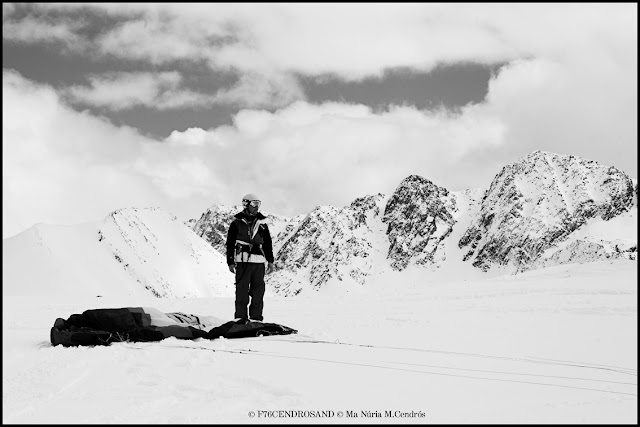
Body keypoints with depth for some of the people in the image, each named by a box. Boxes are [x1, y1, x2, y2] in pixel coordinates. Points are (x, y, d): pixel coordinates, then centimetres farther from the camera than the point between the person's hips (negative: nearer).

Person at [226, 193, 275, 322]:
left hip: (259, 262, 4)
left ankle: (256, 318, 9)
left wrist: (270, 260, 13)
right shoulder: (237, 223, 3)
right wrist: (230, 262, -1)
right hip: (243, 261, -3)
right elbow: (230, 243, 4)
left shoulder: (262, 223, 14)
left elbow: (268, 243, 18)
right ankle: (241, 318, 2)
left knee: (258, 291, 3)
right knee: (242, 290, -3)